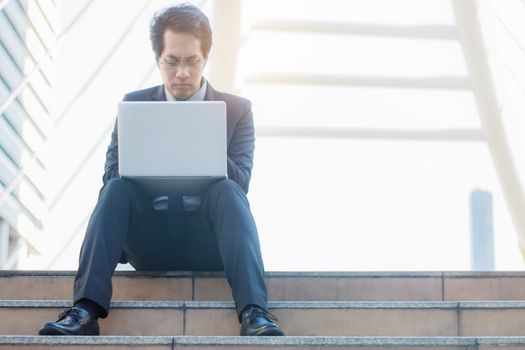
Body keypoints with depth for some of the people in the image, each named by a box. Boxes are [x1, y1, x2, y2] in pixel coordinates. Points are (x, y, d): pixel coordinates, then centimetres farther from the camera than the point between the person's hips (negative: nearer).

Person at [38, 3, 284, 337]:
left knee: (227, 191, -31)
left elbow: (240, 181, -4)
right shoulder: (134, 105, 12)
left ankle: (255, 313, -44)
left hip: (206, 243, -1)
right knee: (118, 188, -27)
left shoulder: (237, 110, 9)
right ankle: (86, 310, -39)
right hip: (150, 242, 1)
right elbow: (112, 173, 6)